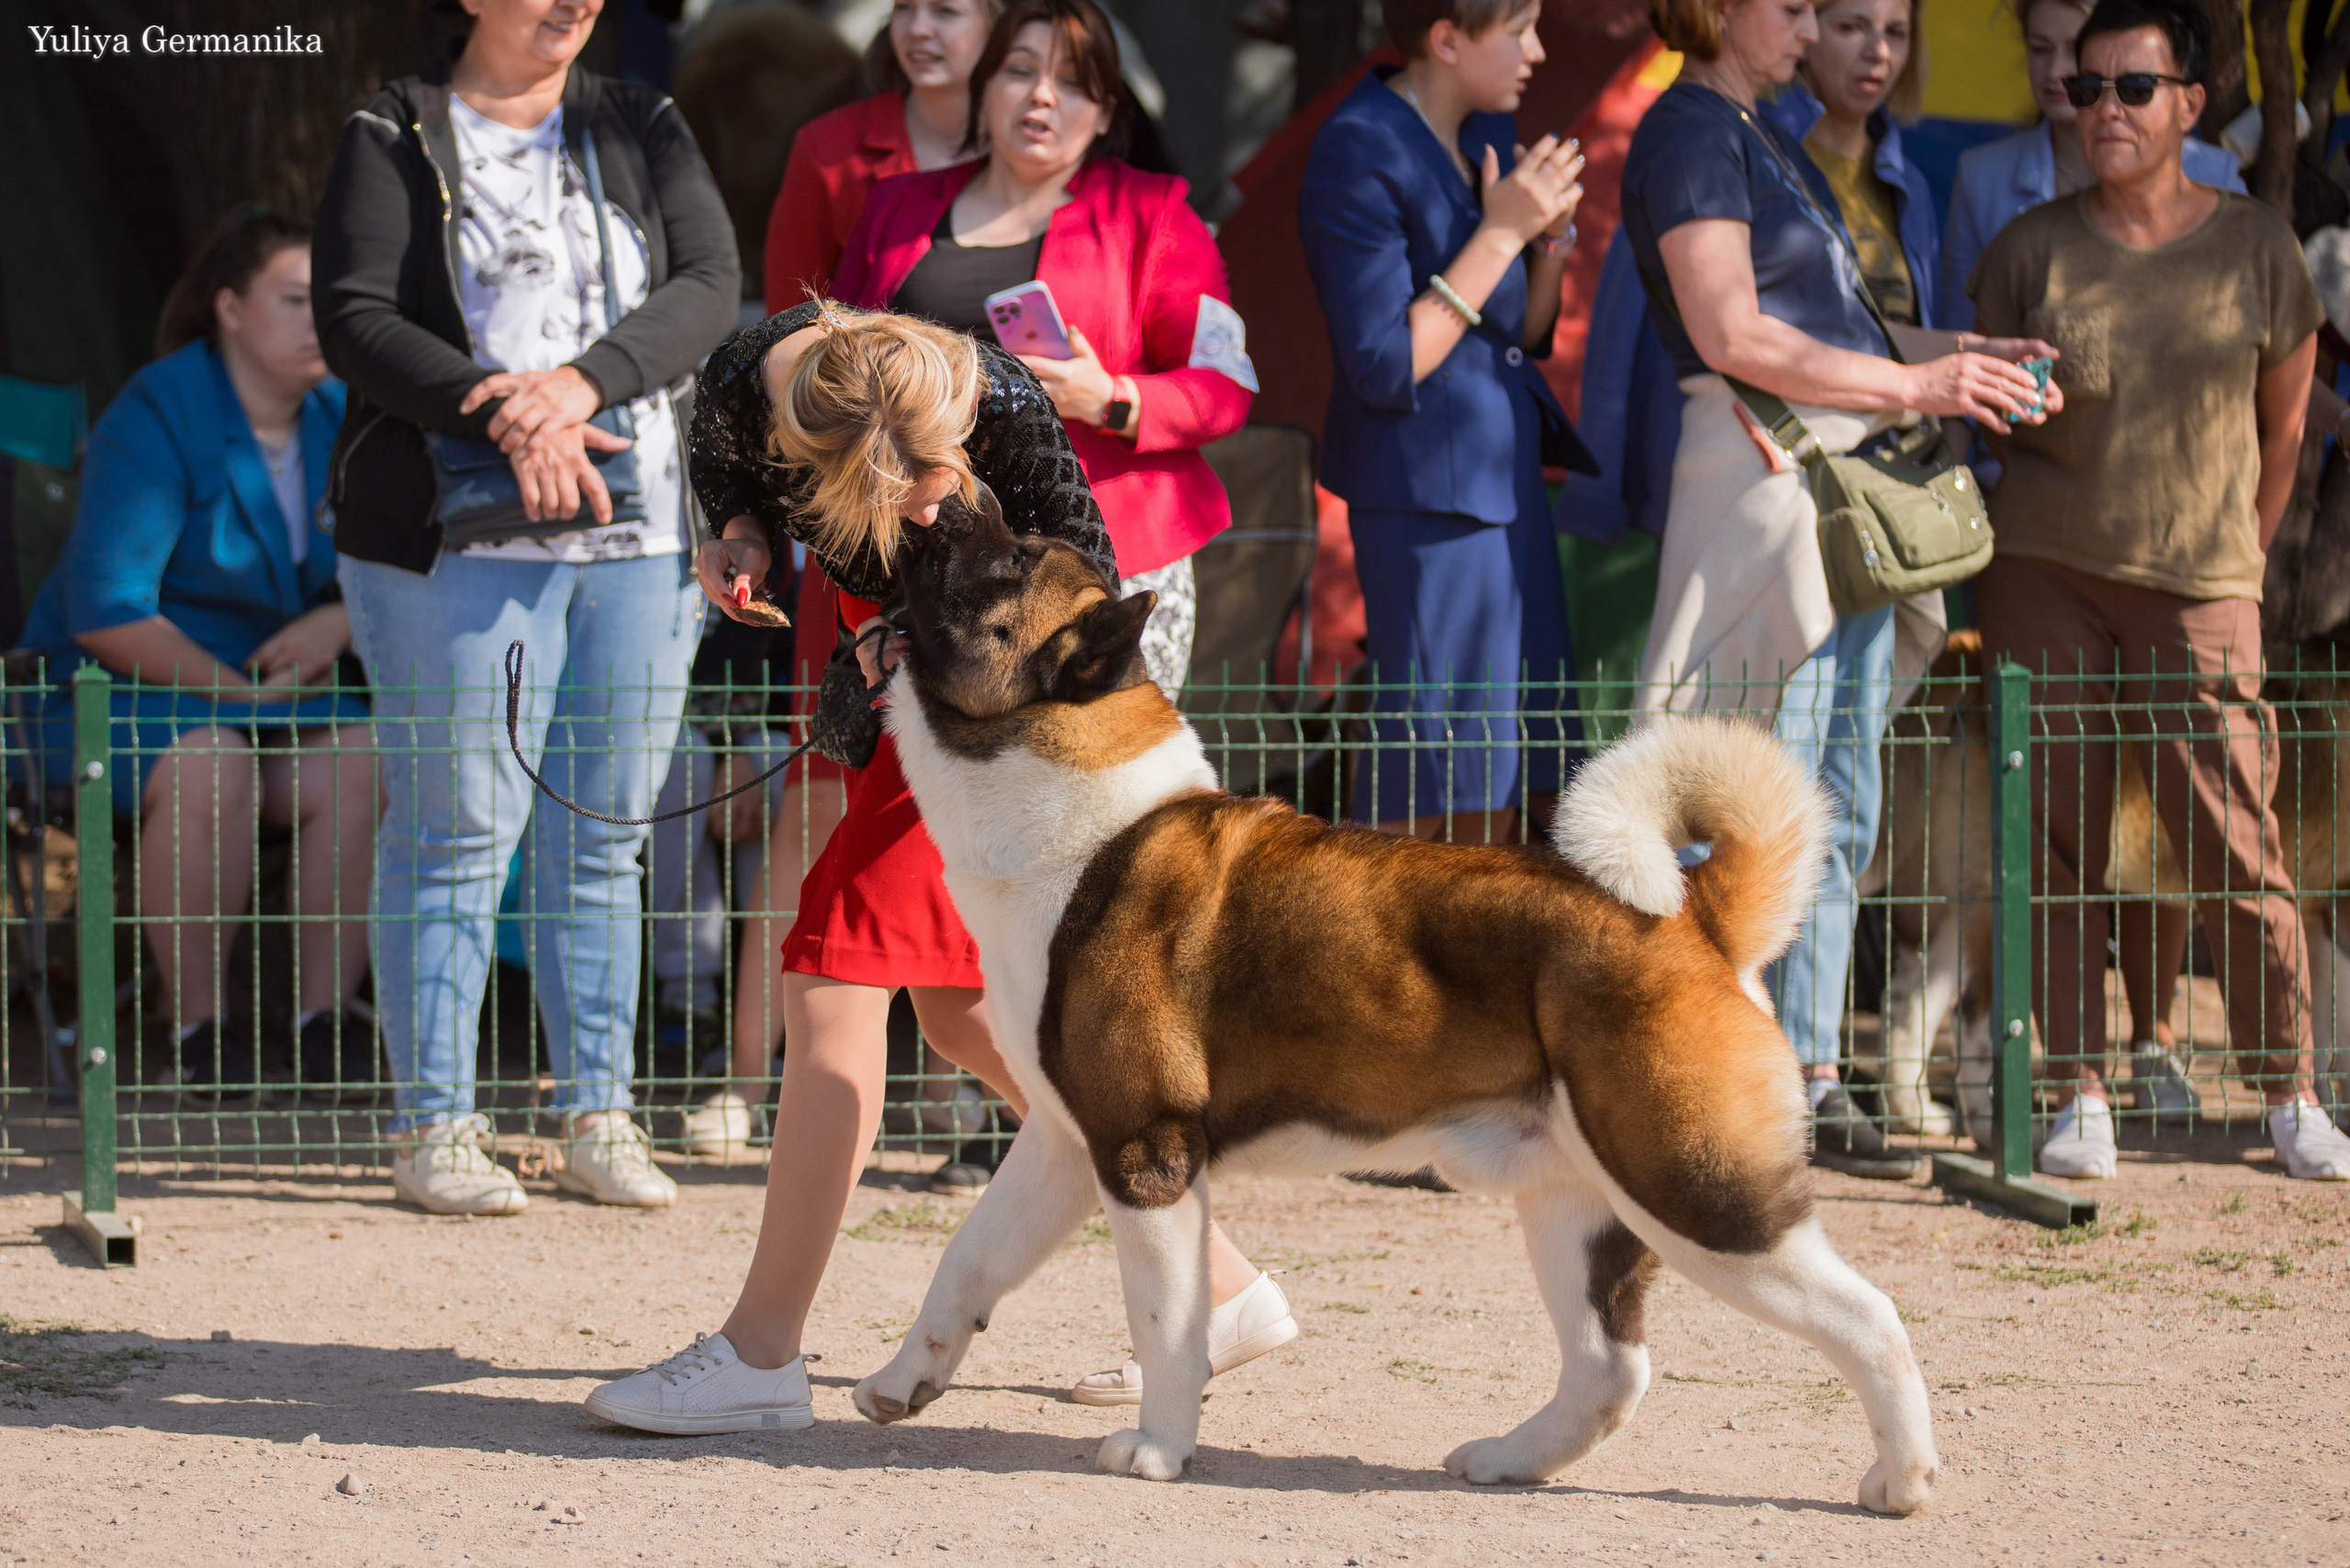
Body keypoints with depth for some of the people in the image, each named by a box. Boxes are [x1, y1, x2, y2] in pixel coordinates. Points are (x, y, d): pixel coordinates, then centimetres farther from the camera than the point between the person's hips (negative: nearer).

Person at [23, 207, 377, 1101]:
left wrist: (340, 621, -12)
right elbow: (105, 612, -20)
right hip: (120, 691, -5)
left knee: (358, 761, -27)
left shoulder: (338, 423, 5)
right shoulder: (156, 418, -14)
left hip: (274, 693, 5)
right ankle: (198, 1029, -24)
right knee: (206, 765, -37)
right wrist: (238, 688, -18)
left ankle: (326, 1024, -22)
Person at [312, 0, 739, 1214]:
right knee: (459, 830, -5)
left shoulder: (642, 133, 14)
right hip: (457, 535, -4)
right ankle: (432, 1126, 0)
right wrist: (504, 418, -21)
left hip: (640, 535, 4)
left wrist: (581, 384, -16)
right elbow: (356, 324, -7)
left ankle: (598, 1118, 10)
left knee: (605, 834, 5)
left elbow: (710, 285, 1)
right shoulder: (395, 142, 3)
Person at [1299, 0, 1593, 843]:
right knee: (1422, 779, -10)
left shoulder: (1487, 133, 12)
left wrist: (1551, 234, -1)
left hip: (1503, 473, 9)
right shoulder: (1359, 155, -14)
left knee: (1500, 779, 10)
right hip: (1425, 482, -9)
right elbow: (1386, 368, -19)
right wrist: (1499, 232, -18)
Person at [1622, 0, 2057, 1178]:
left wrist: (1946, 356, 7)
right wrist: (1913, 384, -16)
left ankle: (1809, 1084, 11)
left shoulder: (1764, 138, 20)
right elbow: (1732, 338, -17)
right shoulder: (1689, 133, -9)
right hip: (1764, 476, -10)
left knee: (1838, 813, 8)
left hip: (1845, 491, 10)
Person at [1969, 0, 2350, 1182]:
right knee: (2056, 840, -2)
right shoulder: (2031, 251, 1)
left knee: (2236, 842, -5)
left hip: (2199, 592, -1)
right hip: (2045, 578, 1)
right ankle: (2081, 1097, 5)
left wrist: (2242, 554, 10)